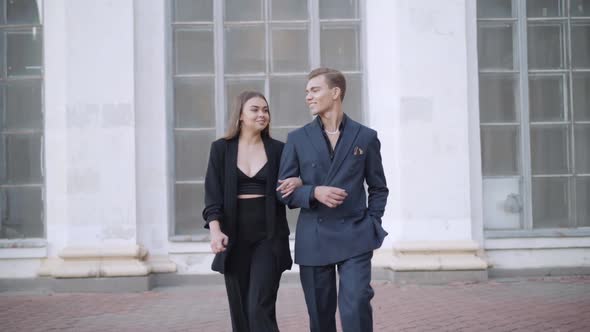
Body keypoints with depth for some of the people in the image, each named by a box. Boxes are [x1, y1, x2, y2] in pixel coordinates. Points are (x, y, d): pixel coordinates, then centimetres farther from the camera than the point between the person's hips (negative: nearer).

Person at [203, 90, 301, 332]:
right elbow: (213, 194, -2)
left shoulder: (277, 149, 5)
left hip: (269, 235, -1)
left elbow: (297, 180, 14)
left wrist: (299, 181, -11)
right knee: (240, 309, 7)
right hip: (235, 236, 1)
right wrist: (215, 230, -17)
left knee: (260, 308, -10)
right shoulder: (221, 149, 3)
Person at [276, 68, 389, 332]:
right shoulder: (297, 138, 5)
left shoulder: (366, 137, 5)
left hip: (354, 237, -1)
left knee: (356, 305, -14)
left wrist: (372, 224, 0)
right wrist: (314, 192, -14)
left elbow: (378, 188, 13)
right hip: (313, 239, 2)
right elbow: (283, 190, 4)